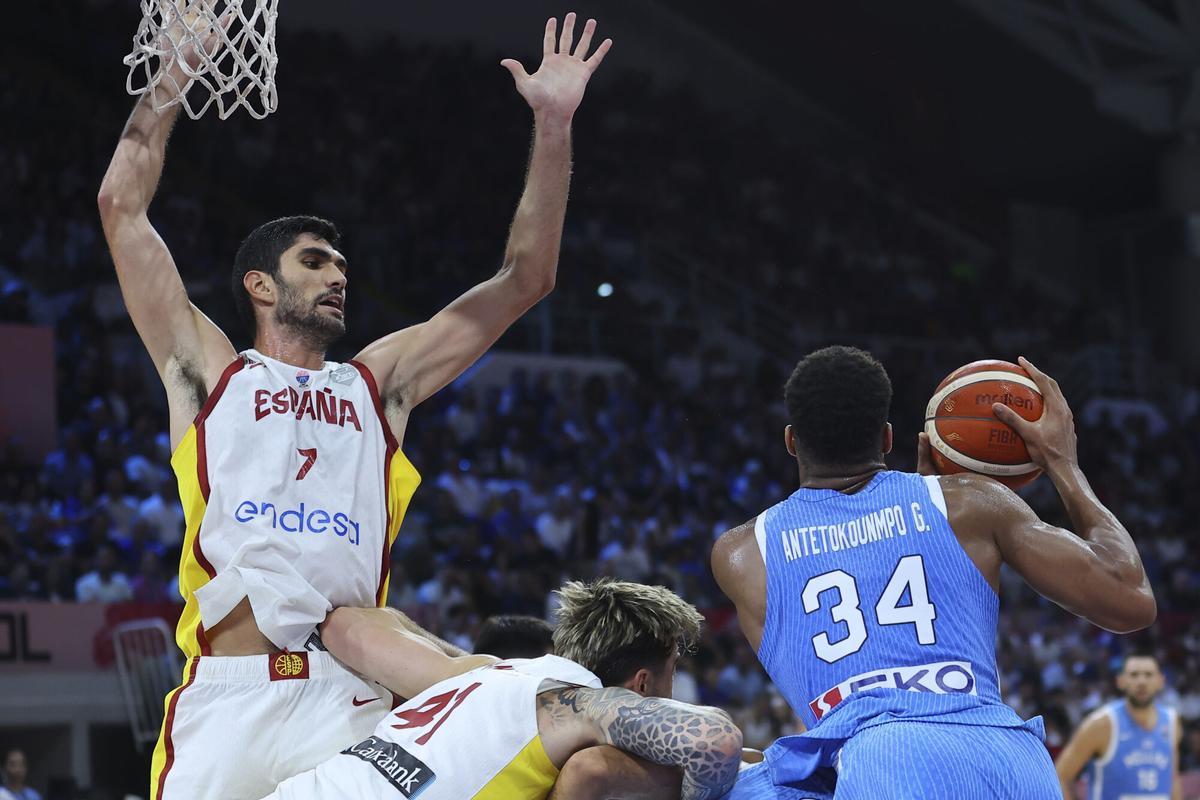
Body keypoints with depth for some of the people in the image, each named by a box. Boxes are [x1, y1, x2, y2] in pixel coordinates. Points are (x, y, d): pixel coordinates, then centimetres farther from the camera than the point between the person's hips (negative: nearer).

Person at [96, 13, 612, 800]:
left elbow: (524, 280, 20)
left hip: (348, 701, 2)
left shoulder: (377, 383, 22)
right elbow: (123, 205, 11)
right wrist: (178, 71, 10)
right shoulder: (209, 371, 15)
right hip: (226, 696, -2)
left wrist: (554, 126, 14)